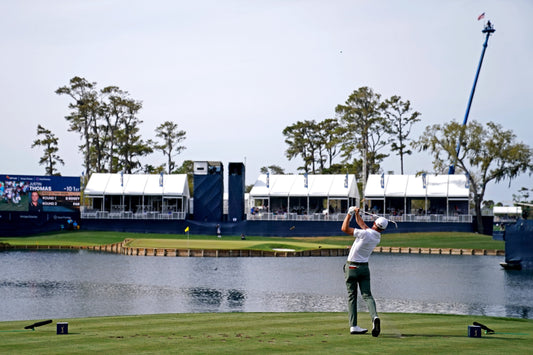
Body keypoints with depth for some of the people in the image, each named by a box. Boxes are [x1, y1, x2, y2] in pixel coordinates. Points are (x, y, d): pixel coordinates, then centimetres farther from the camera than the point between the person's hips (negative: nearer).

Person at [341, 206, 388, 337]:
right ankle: (374, 317, -29)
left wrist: (350, 214, -5)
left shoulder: (365, 234, -19)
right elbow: (362, 224, 19)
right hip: (364, 268, 4)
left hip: (351, 267, -4)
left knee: (352, 297, 5)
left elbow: (344, 228, -15)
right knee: (367, 295, -1)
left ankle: (353, 326, 1)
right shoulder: (378, 237, 2)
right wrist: (357, 213, 19)